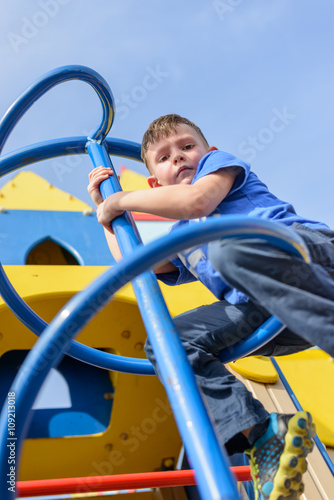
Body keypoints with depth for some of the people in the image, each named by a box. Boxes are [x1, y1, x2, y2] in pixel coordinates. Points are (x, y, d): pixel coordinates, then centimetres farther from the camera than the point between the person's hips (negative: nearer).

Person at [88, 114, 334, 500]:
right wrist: (106, 212, 38)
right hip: (260, 314, 7)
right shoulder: (181, 237, 35)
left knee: (233, 248, -36)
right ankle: (260, 435, -21)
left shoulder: (220, 161, 17)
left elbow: (197, 200, -4)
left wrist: (121, 200, 6)